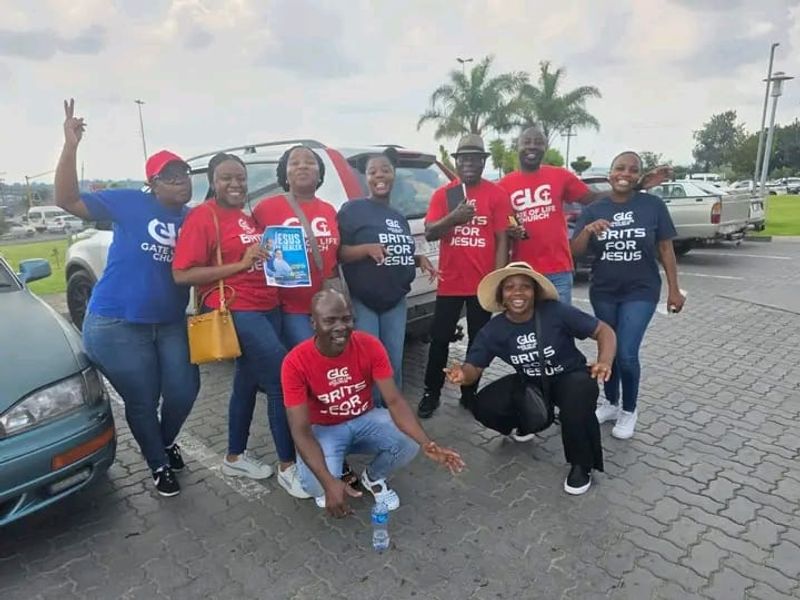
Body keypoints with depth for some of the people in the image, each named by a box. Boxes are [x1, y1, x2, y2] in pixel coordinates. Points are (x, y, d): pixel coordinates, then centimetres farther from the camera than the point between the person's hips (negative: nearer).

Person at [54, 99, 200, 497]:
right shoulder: (129, 203, -6)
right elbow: (67, 200, -8)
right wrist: (70, 147, -17)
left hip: (171, 322, 4)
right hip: (116, 323, -3)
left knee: (184, 390, 5)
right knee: (142, 400, 7)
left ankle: (167, 443, 38)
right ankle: (159, 466, 30)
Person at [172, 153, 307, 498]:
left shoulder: (250, 217, 15)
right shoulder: (203, 217, -8)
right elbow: (181, 274, -15)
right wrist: (240, 264, -20)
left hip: (267, 308, 8)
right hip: (235, 312, -8)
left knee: (248, 381, 16)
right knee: (284, 379, -11)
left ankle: (235, 457, 34)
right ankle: (288, 466, 4)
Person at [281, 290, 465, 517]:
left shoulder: (370, 346, -19)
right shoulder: (296, 362, -25)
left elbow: (394, 401, -22)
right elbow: (300, 430, -27)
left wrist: (427, 444, -38)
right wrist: (328, 482, -41)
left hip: (365, 419, 3)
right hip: (323, 430, -2)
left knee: (409, 442, -25)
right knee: (317, 484, -31)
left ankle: (373, 478, 9)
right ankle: (325, 488, 10)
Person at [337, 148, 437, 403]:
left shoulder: (399, 217, 16)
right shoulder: (352, 209, -5)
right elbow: (337, 253, -11)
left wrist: (419, 258, 6)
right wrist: (367, 248, -26)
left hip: (395, 302, 6)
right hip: (362, 302, -6)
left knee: (394, 365, 12)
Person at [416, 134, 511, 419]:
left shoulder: (497, 194, 0)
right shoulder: (443, 194, 4)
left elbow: (502, 240, -2)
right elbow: (429, 233, -4)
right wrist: (454, 217, -22)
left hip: (483, 284, 0)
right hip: (449, 283, 1)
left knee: (478, 340, 10)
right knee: (440, 339, 6)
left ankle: (469, 393, 25)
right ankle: (431, 394, 20)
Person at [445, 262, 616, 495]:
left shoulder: (556, 312, -24)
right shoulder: (493, 331, -14)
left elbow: (604, 330, -16)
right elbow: (474, 367, -11)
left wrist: (604, 362, -37)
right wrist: (462, 375, -37)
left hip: (570, 377, -3)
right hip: (530, 383, 3)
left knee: (580, 394, -38)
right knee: (484, 406, -16)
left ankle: (581, 464, -10)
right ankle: (528, 422, 19)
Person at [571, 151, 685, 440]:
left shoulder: (653, 205, -4)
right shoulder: (594, 209, -1)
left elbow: (665, 249, 0)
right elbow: (575, 251, -5)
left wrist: (673, 289, -1)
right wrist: (587, 231, -25)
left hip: (641, 292, -2)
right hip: (603, 292, 3)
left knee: (626, 354, -9)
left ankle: (629, 411, 15)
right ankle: (610, 403, 33)